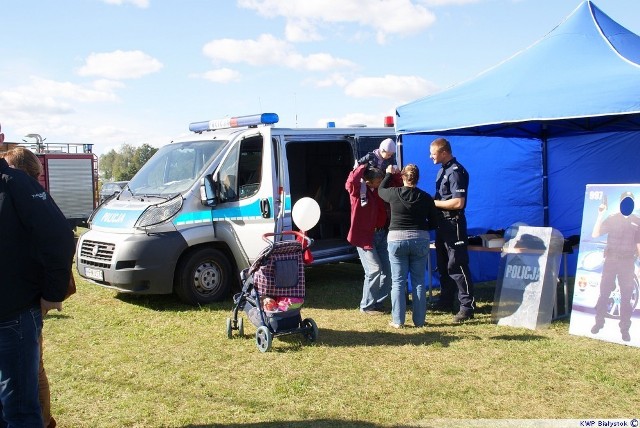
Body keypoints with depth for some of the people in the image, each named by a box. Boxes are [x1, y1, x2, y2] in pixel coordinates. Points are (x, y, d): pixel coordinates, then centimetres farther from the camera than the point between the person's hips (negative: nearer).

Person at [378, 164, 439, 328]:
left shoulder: (394, 194, -5)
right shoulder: (426, 197, -1)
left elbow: (381, 190, 18)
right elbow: (434, 223, 4)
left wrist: (388, 174, 32)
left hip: (396, 240, -1)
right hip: (420, 240, 1)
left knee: (398, 282, 5)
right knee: (419, 282, 9)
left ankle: (398, 320, 6)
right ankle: (419, 320, 13)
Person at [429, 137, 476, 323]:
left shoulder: (456, 172, -17)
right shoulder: (443, 170, 13)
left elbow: (458, 202, -25)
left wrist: (433, 203, -16)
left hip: (453, 223, -10)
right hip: (442, 222, 10)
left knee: (457, 266, -7)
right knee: (443, 264, 16)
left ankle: (467, 306, -1)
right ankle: (446, 302, 27)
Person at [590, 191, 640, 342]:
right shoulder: (612, 218, 1)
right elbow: (595, 235, -8)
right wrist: (600, 216, -16)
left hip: (628, 262, 1)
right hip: (611, 260, -1)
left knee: (626, 296, 5)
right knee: (604, 293, 4)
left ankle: (624, 328, 13)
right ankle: (599, 322, 15)